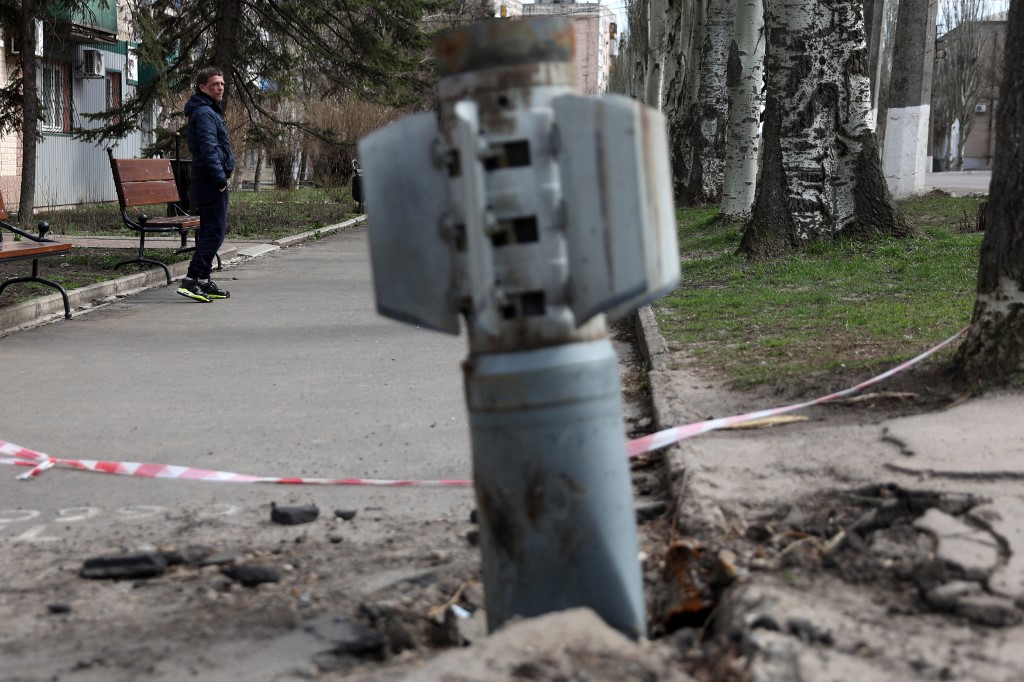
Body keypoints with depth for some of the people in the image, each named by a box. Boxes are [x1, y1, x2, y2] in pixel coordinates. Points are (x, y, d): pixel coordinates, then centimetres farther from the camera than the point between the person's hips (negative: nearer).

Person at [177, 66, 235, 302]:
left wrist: (223, 174, 18)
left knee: (210, 231, 14)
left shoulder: (209, 111, 20)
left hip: (209, 182, 11)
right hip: (211, 182, -11)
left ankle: (203, 281, 19)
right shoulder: (203, 113, -14)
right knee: (214, 232, -13)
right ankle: (191, 281, -17)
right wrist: (220, 178, -21)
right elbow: (209, 149, -22)